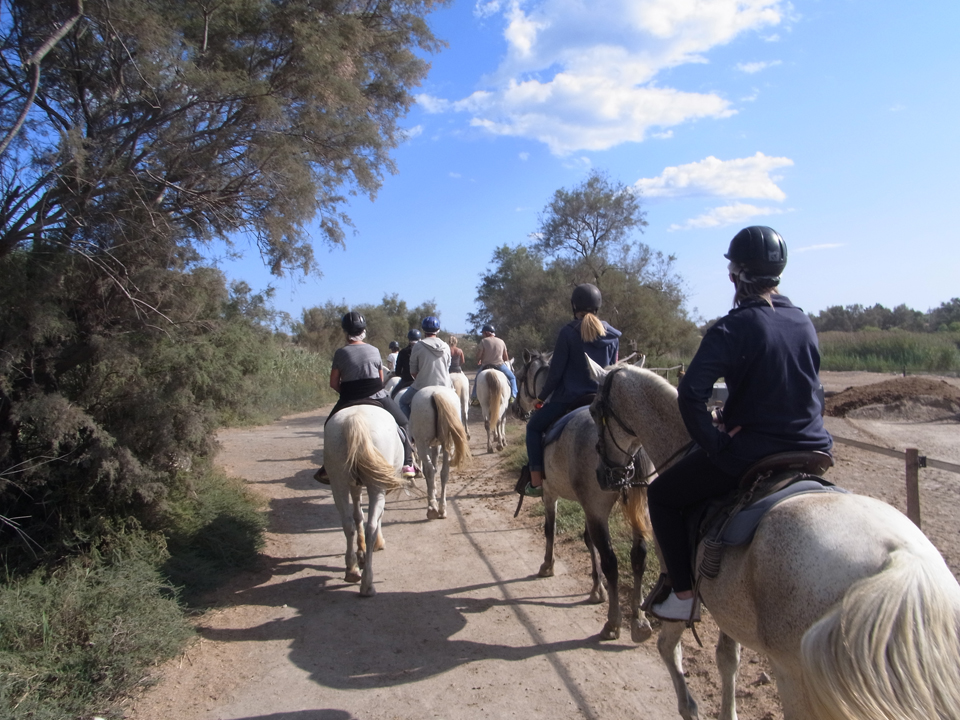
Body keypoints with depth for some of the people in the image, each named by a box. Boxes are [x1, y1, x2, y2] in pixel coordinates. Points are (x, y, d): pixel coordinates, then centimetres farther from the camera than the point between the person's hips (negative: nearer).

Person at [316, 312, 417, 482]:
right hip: (377, 397, 0)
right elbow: (381, 379, 8)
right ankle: (408, 463, 10)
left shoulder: (340, 353, -4)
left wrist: (347, 393, 12)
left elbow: (333, 383, -3)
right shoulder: (374, 350, 1)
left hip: (348, 400, 0)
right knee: (401, 423, 17)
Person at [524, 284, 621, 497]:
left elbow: (556, 371, -8)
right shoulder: (612, 336, 4)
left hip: (568, 398, -4)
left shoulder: (568, 332, -11)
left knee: (534, 426, 17)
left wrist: (542, 396, 5)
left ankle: (536, 482, 9)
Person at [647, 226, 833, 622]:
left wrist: (715, 444, -14)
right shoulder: (804, 322, 6)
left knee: (662, 495, 11)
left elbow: (691, 394, -27)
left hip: (750, 453, -7)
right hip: (812, 448, 7)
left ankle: (683, 595, 10)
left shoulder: (733, 328, -16)